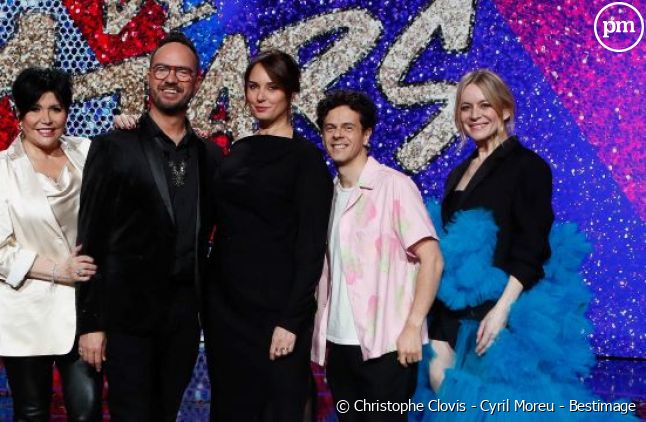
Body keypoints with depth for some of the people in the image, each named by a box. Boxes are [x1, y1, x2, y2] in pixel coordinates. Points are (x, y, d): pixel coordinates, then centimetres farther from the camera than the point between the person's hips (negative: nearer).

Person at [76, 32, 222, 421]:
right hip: (128, 315, -4)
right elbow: (91, 239, -6)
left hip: (185, 316, 4)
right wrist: (90, 322, -9)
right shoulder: (114, 148, -4)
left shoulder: (210, 155, 9)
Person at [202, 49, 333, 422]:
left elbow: (311, 246, -12)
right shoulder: (239, 150, 11)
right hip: (224, 301, 6)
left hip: (273, 306, -6)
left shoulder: (305, 157, -7)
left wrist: (291, 320, -16)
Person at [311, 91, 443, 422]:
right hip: (338, 344, 6)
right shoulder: (329, 194, 11)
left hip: (385, 344, -6)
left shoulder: (394, 185, -6)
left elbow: (431, 259, -10)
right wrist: (320, 331, 8)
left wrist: (412, 327, -16)